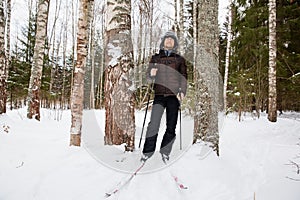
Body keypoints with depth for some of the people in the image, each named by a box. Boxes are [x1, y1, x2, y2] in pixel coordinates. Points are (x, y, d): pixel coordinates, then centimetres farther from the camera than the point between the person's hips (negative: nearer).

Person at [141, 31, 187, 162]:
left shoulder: (179, 59, 14)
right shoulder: (155, 58, 14)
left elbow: (183, 77, 5)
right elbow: (149, 78, 9)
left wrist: (182, 90, -12)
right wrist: (151, 74, -14)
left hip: (174, 95, 1)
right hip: (159, 95, 0)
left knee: (171, 126, 1)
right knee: (153, 124, -10)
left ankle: (165, 152, 14)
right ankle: (147, 152, 2)